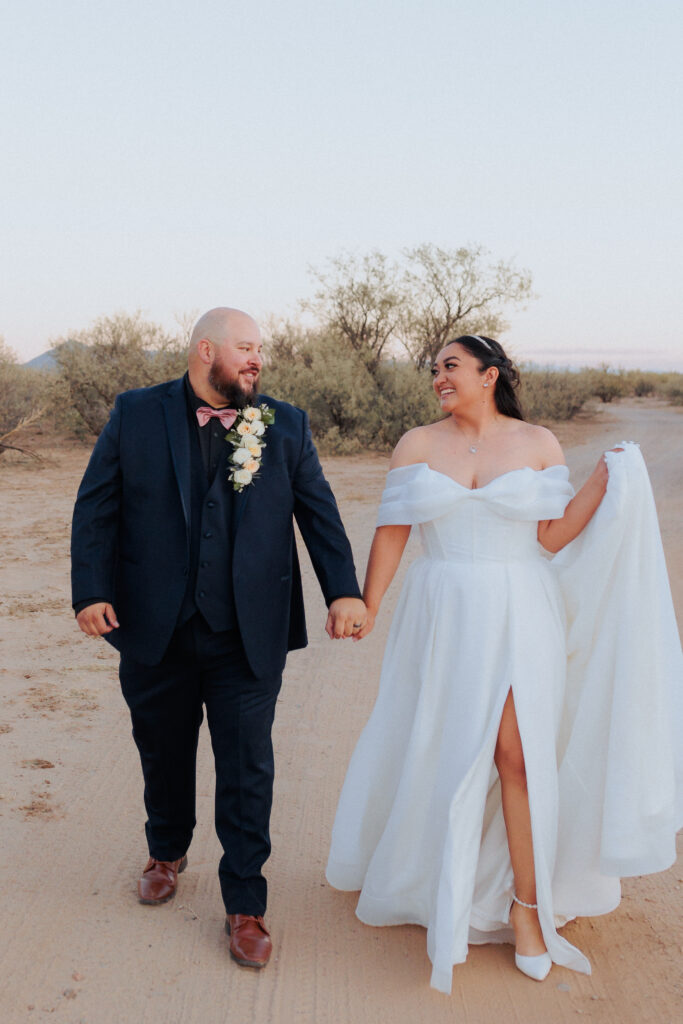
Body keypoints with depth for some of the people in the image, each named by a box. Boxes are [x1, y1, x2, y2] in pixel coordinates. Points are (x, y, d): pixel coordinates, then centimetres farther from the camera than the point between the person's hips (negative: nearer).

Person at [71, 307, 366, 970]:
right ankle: (167, 852, 46)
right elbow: (95, 507, 0)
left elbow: (318, 512, 3)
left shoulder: (285, 427, 3)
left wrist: (343, 590, -7)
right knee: (163, 753, 19)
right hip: (155, 636, 1)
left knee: (247, 771, 4)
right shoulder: (136, 415, 0)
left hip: (248, 640, 0)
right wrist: (92, 590, -9)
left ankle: (245, 905, 20)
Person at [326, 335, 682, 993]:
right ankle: (436, 882, 33)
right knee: (438, 751, 10)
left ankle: (526, 906, 12)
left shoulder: (538, 444, 1)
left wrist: (609, 477, -11)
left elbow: (554, 535, -2)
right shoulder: (417, 444, 3)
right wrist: (366, 608, 3)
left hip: (518, 617, -1)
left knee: (520, 755, -4)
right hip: (441, 618, 1)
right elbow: (391, 533, 3)